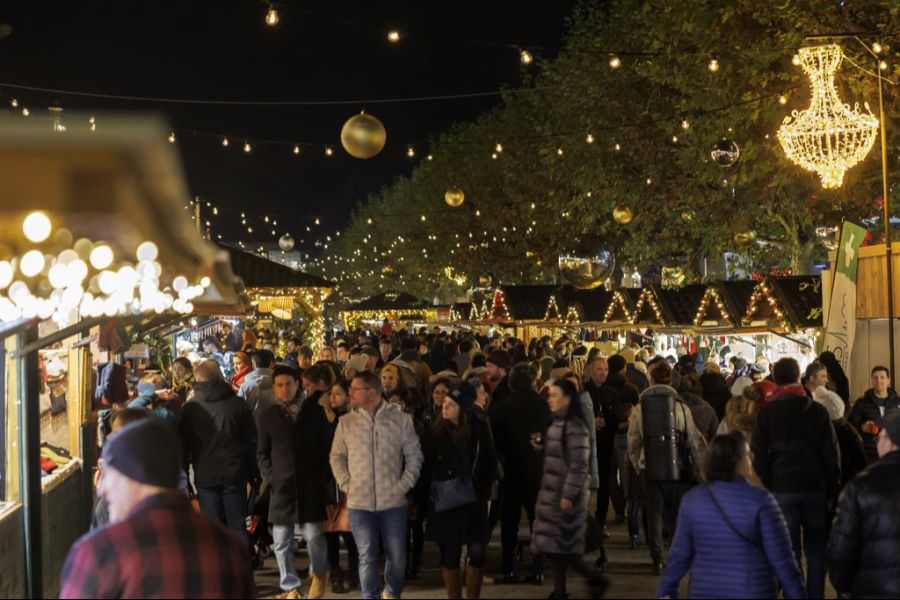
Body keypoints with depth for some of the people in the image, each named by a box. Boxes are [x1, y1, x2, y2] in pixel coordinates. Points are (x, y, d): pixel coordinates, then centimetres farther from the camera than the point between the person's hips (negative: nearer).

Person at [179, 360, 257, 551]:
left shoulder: (190, 408, -2)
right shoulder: (238, 404, 1)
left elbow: (183, 445, 2)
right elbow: (252, 441, 3)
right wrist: (253, 473, 9)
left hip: (205, 476, -1)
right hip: (235, 474, 1)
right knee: (238, 526, 6)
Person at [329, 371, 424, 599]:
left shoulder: (401, 419, 1)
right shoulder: (346, 422, 5)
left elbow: (414, 455, 5)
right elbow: (337, 456, 11)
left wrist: (404, 484, -5)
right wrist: (346, 484, 0)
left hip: (393, 501, 0)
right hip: (359, 502, 0)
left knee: (397, 555, 6)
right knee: (367, 556, 2)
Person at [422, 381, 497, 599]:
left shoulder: (480, 428, -3)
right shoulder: (435, 431, -5)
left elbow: (490, 462, 6)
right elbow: (426, 467, 0)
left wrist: (484, 490, 1)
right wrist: (431, 492, -7)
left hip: (474, 500, 0)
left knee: (477, 552, -3)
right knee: (450, 554, 5)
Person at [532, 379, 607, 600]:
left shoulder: (575, 426, -16)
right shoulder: (557, 423, 12)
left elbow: (579, 465, -19)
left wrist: (568, 495, -21)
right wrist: (540, 446, 5)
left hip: (567, 494, -9)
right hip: (552, 491, 9)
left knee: (562, 544, -4)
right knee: (554, 544, 10)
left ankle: (595, 581, 9)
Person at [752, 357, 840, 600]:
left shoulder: (766, 413, -2)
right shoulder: (818, 411, -1)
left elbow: (759, 454, -2)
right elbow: (831, 452, 1)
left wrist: (770, 484, 7)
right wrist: (833, 488, 8)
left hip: (782, 488, 0)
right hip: (816, 487, 0)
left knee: (789, 551, 4)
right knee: (816, 550, 10)